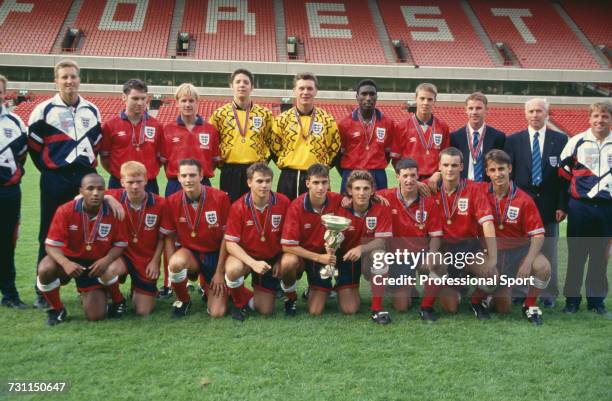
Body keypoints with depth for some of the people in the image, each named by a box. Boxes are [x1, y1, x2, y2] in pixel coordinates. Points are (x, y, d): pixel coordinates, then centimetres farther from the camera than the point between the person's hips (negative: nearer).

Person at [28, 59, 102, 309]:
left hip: (87, 177, 4)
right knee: (50, 237, 0)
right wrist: (50, 169, 4)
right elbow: (34, 146, 2)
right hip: (55, 181, -4)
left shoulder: (92, 111, 10)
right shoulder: (44, 110, -3)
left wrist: (86, 165, 11)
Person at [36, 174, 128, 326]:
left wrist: (107, 260, -26)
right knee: (45, 269, -34)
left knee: (96, 316, -12)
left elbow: (120, 243, -5)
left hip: (96, 264, 0)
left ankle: (118, 301, 25)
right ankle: (56, 309, -5)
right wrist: (65, 263, -38)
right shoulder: (65, 211, -19)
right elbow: (52, 244, -17)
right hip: (70, 260, 0)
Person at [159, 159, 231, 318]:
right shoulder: (172, 202, -10)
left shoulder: (220, 197, -14)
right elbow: (169, 237, -1)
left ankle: (207, 286, 26)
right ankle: (183, 301, -5)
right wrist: (173, 267, -15)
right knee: (176, 262, -37)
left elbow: (226, 236, -8)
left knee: (217, 313, -11)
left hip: (215, 255, -1)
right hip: (189, 253, 1)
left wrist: (220, 272, -7)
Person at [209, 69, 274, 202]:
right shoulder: (220, 114, 4)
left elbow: (271, 141, 13)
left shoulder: (265, 114, 6)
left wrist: (263, 159, 4)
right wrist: (220, 162, 4)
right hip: (229, 172, -1)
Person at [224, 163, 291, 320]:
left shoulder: (283, 202, -14)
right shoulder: (238, 207, -18)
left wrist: (281, 261, -13)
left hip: (273, 258, 0)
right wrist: (253, 263, -29)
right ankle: (241, 303, -4)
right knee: (232, 269, -35)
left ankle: (291, 298, 22)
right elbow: (230, 243, -17)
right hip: (246, 255, 0)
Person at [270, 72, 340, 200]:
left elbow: (335, 149, 9)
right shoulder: (282, 119, 3)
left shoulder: (327, 120, 2)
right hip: (288, 179, 1)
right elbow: (274, 148, 12)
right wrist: (286, 165, 8)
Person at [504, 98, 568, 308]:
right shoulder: (513, 140, 4)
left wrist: (561, 205, -4)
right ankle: (518, 292, 15)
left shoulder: (560, 140, 4)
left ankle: (548, 294, 17)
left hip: (549, 206, 0)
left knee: (548, 253, 7)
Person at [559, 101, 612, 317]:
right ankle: (572, 299, 16)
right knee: (576, 254, 6)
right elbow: (563, 172, 3)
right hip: (580, 207, -1)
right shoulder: (576, 141, -1)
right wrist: (562, 203, 1)